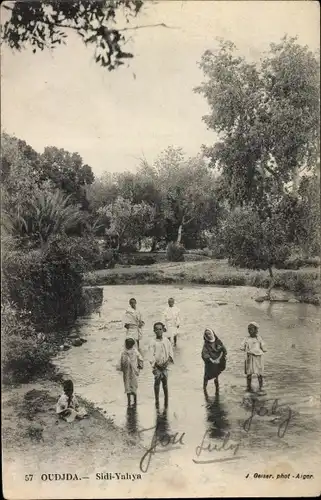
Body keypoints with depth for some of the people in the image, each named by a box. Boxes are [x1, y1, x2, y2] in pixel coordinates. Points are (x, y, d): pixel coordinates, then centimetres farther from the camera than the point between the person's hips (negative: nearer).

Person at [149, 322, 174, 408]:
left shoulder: (166, 341, 3)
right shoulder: (153, 343, -3)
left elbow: (170, 352, 6)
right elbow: (152, 355, -6)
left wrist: (168, 361, -7)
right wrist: (154, 364, -16)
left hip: (165, 365, 1)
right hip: (157, 366, -1)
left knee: (165, 383, 5)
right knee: (157, 382, -1)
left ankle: (166, 400, 17)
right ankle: (157, 401, 8)